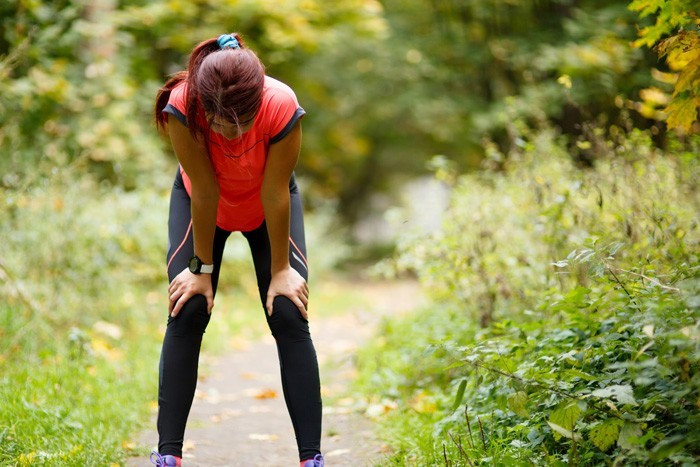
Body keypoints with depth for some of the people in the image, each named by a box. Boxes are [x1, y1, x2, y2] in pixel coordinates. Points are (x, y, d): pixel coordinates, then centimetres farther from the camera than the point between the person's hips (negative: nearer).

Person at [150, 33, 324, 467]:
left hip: (268, 205, 0)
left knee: (289, 316, -10)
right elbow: (204, 191, -28)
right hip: (198, 201, 0)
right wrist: (202, 267, -17)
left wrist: (280, 269, -17)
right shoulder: (181, 107, -37)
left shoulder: (283, 108, -39)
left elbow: (275, 194, -28)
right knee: (187, 314, -10)